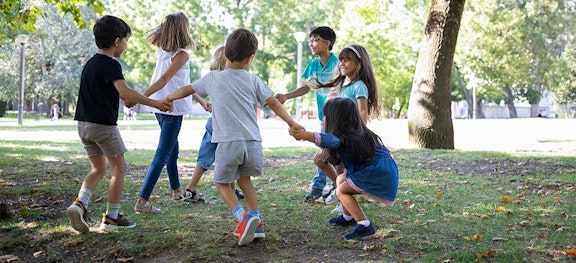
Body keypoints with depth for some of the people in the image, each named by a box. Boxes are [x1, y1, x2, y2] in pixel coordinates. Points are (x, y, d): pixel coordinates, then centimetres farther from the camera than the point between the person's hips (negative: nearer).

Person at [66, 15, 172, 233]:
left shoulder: (91, 63, 13)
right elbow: (125, 93, -28)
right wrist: (155, 103, -25)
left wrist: (126, 100, 31)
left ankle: (80, 203, -3)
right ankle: (111, 217, 8)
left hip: (84, 123, 8)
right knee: (119, 168, 5)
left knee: (98, 168, 17)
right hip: (103, 124, -8)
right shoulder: (110, 64, -15)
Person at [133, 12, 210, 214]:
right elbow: (164, 80, -24)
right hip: (172, 108, -9)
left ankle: (176, 191, 39)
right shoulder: (182, 54, -14)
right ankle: (142, 201, -11)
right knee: (162, 155, -6)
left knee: (172, 148, 24)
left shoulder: (162, 51, 10)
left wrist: (200, 100, 22)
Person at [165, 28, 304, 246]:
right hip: (253, 142, 3)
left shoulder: (213, 78, 8)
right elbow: (274, 103, 8)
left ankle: (243, 217, -10)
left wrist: (167, 99, 35)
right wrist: (292, 123, 14)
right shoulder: (253, 80, 10)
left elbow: (187, 90, 19)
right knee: (244, 179, 23)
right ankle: (255, 222, 19)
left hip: (228, 142, -3)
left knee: (222, 182, 12)